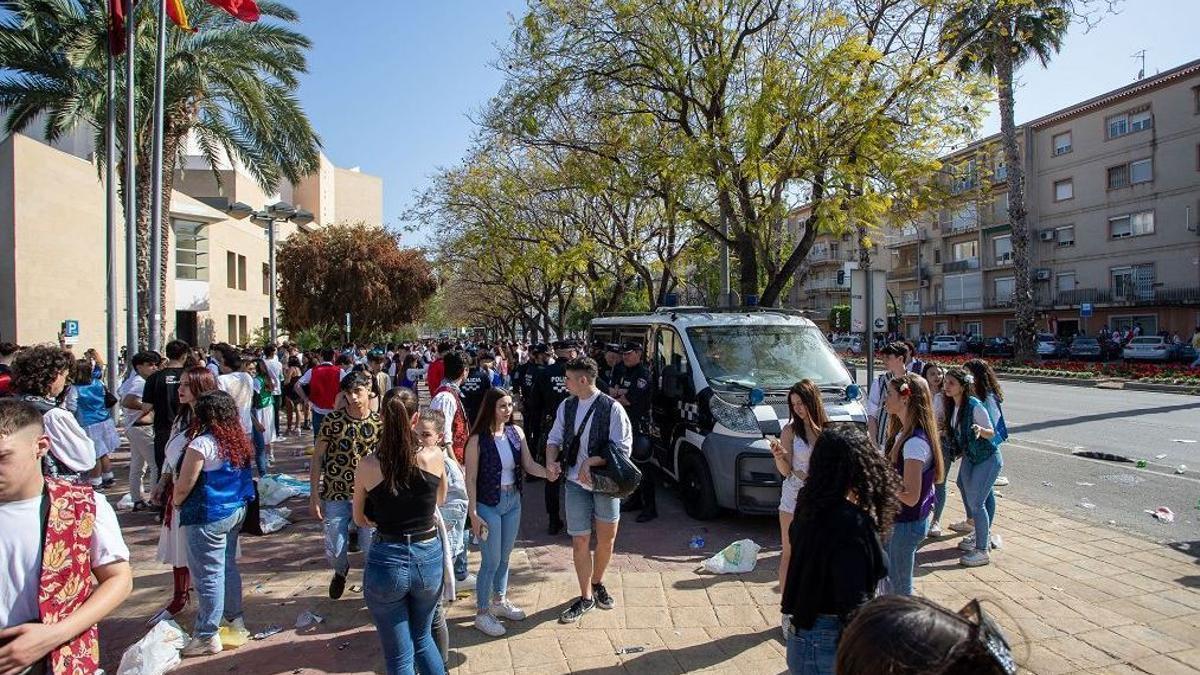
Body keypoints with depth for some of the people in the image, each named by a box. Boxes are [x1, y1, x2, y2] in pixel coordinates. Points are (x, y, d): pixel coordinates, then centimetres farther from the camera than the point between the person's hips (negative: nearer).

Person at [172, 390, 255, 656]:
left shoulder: (202, 444, -19)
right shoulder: (239, 440, 3)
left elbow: (183, 486, -14)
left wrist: (175, 502, 5)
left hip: (208, 517, -8)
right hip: (236, 511, 8)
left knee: (208, 574, 1)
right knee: (228, 566, 20)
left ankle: (207, 636, 11)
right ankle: (235, 620, 32)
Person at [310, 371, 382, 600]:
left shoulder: (379, 422, -6)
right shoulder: (332, 419, -8)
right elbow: (317, 457, -2)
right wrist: (314, 495, -5)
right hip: (335, 495, 0)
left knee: (371, 549, 4)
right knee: (334, 551, 8)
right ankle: (341, 572, 43)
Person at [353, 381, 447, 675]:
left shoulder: (367, 465, -9)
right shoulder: (435, 456, -9)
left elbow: (361, 520, 8)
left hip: (386, 561, -1)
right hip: (429, 557, 1)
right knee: (422, 638, 28)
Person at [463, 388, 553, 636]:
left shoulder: (516, 432, -2)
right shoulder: (478, 439, -17)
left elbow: (529, 464, -2)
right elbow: (471, 478, -14)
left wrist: (548, 472, -22)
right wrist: (473, 514, -15)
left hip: (513, 502, 6)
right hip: (488, 505, -5)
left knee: (504, 556, 19)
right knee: (491, 561, 3)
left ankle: (499, 601, 39)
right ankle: (482, 613, 21)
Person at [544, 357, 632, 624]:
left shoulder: (612, 409, -15)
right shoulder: (566, 407, 0)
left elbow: (623, 449, -15)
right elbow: (554, 439, 9)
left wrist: (590, 462, -22)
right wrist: (550, 462, -10)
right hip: (576, 483, 3)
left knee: (606, 539, 11)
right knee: (580, 541, 6)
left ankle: (597, 584, 39)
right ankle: (586, 597, 23)